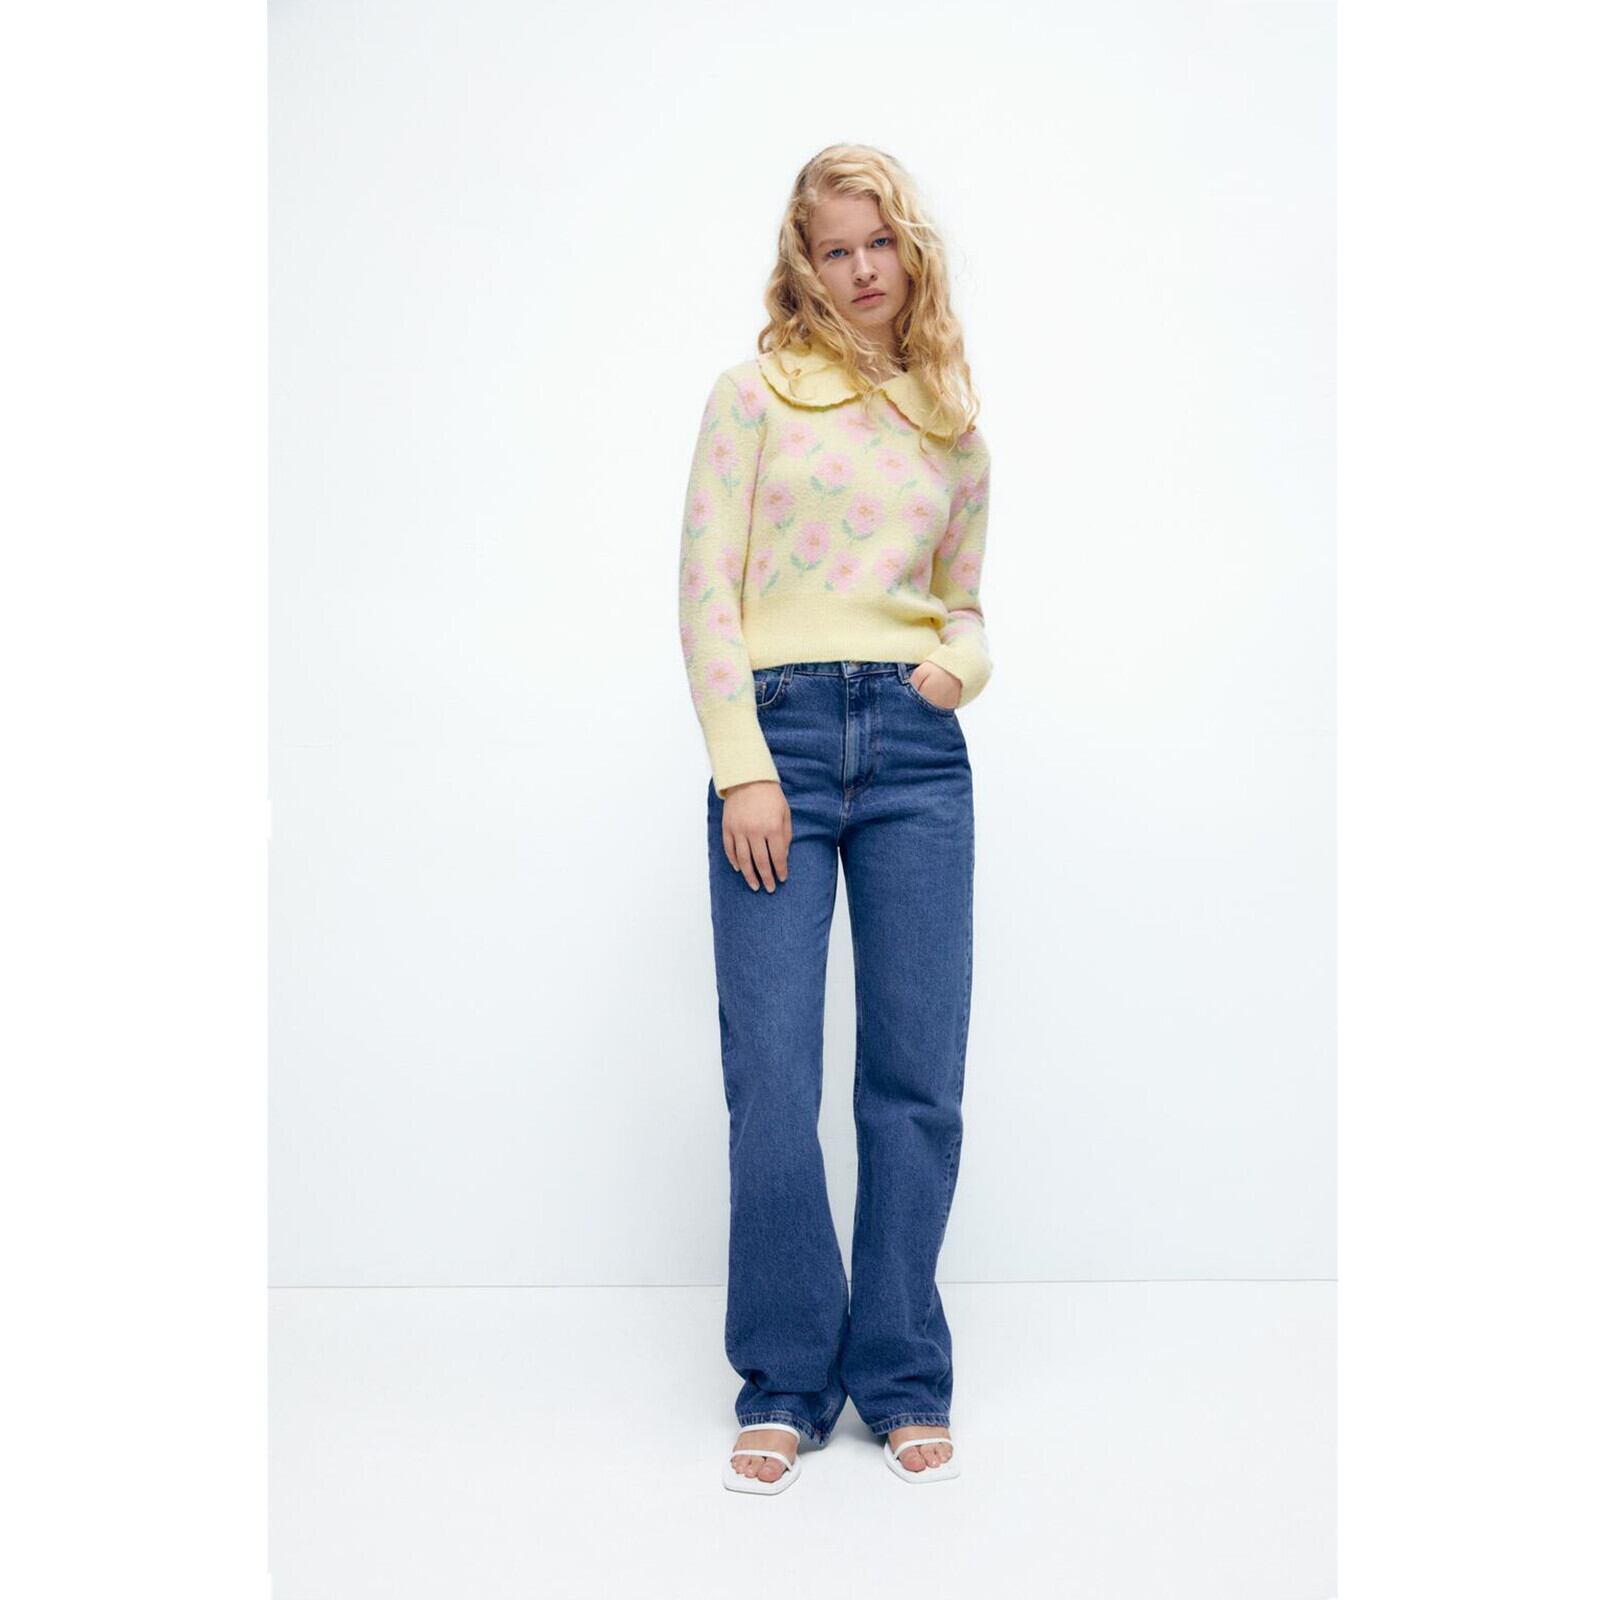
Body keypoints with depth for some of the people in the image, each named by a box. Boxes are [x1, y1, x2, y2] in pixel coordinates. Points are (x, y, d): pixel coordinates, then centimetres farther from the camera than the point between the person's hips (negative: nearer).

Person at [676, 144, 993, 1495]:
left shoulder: (954, 423, 17)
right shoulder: (757, 392, 6)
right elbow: (705, 590, -1)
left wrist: (966, 662, -1)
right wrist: (742, 767, -10)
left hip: (917, 747, 3)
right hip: (779, 730, -3)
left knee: (918, 1077, 4)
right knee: (773, 1077, -4)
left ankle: (903, 1379, 19)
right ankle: (785, 1383, 14)